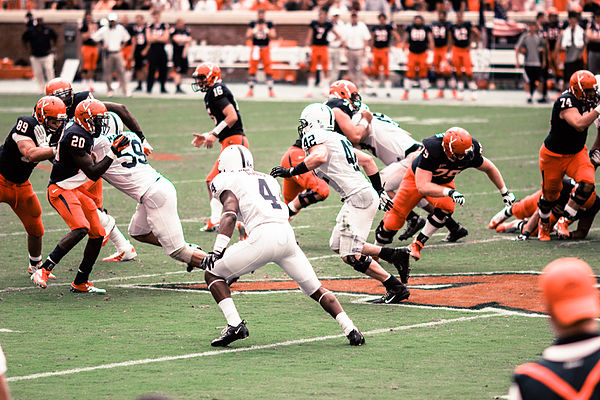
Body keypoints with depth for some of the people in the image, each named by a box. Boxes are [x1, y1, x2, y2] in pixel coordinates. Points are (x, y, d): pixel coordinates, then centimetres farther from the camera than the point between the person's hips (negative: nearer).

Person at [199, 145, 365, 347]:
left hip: (263, 236, -6)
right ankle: (350, 329, 8)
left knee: (212, 274, 9)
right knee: (315, 289, 19)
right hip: (288, 235, 6)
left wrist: (217, 251, -9)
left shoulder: (228, 180, 14)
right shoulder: (268, 179, 33)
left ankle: (234, 324, -5)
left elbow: (230, 215, -4)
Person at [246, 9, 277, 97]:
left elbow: (273, 36, -3)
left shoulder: (269, 24, 3)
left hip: (265, 48, -1)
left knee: (268, 70, -5)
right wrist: (255, 30, -14)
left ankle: (271, 90, 0)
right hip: (255, 48, 1)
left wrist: (266, 30, -17)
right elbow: (248, 37, 1)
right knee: (252, 70, -3)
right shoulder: (252, 24, 5)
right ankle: (250, 90, 4)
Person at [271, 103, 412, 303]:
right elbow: (367, 160, 27)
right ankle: (394, 255, 18)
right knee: (338, 245, 18)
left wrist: (290, 172, -20)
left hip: (359, 197, -9)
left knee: (350, 255, -6)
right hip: (367, 193, 9)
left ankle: (396, 288, -2)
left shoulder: (315, 137, -5)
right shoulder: (338, 139, 22)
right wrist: (379, 191, 33)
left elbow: (320, 157, -27)